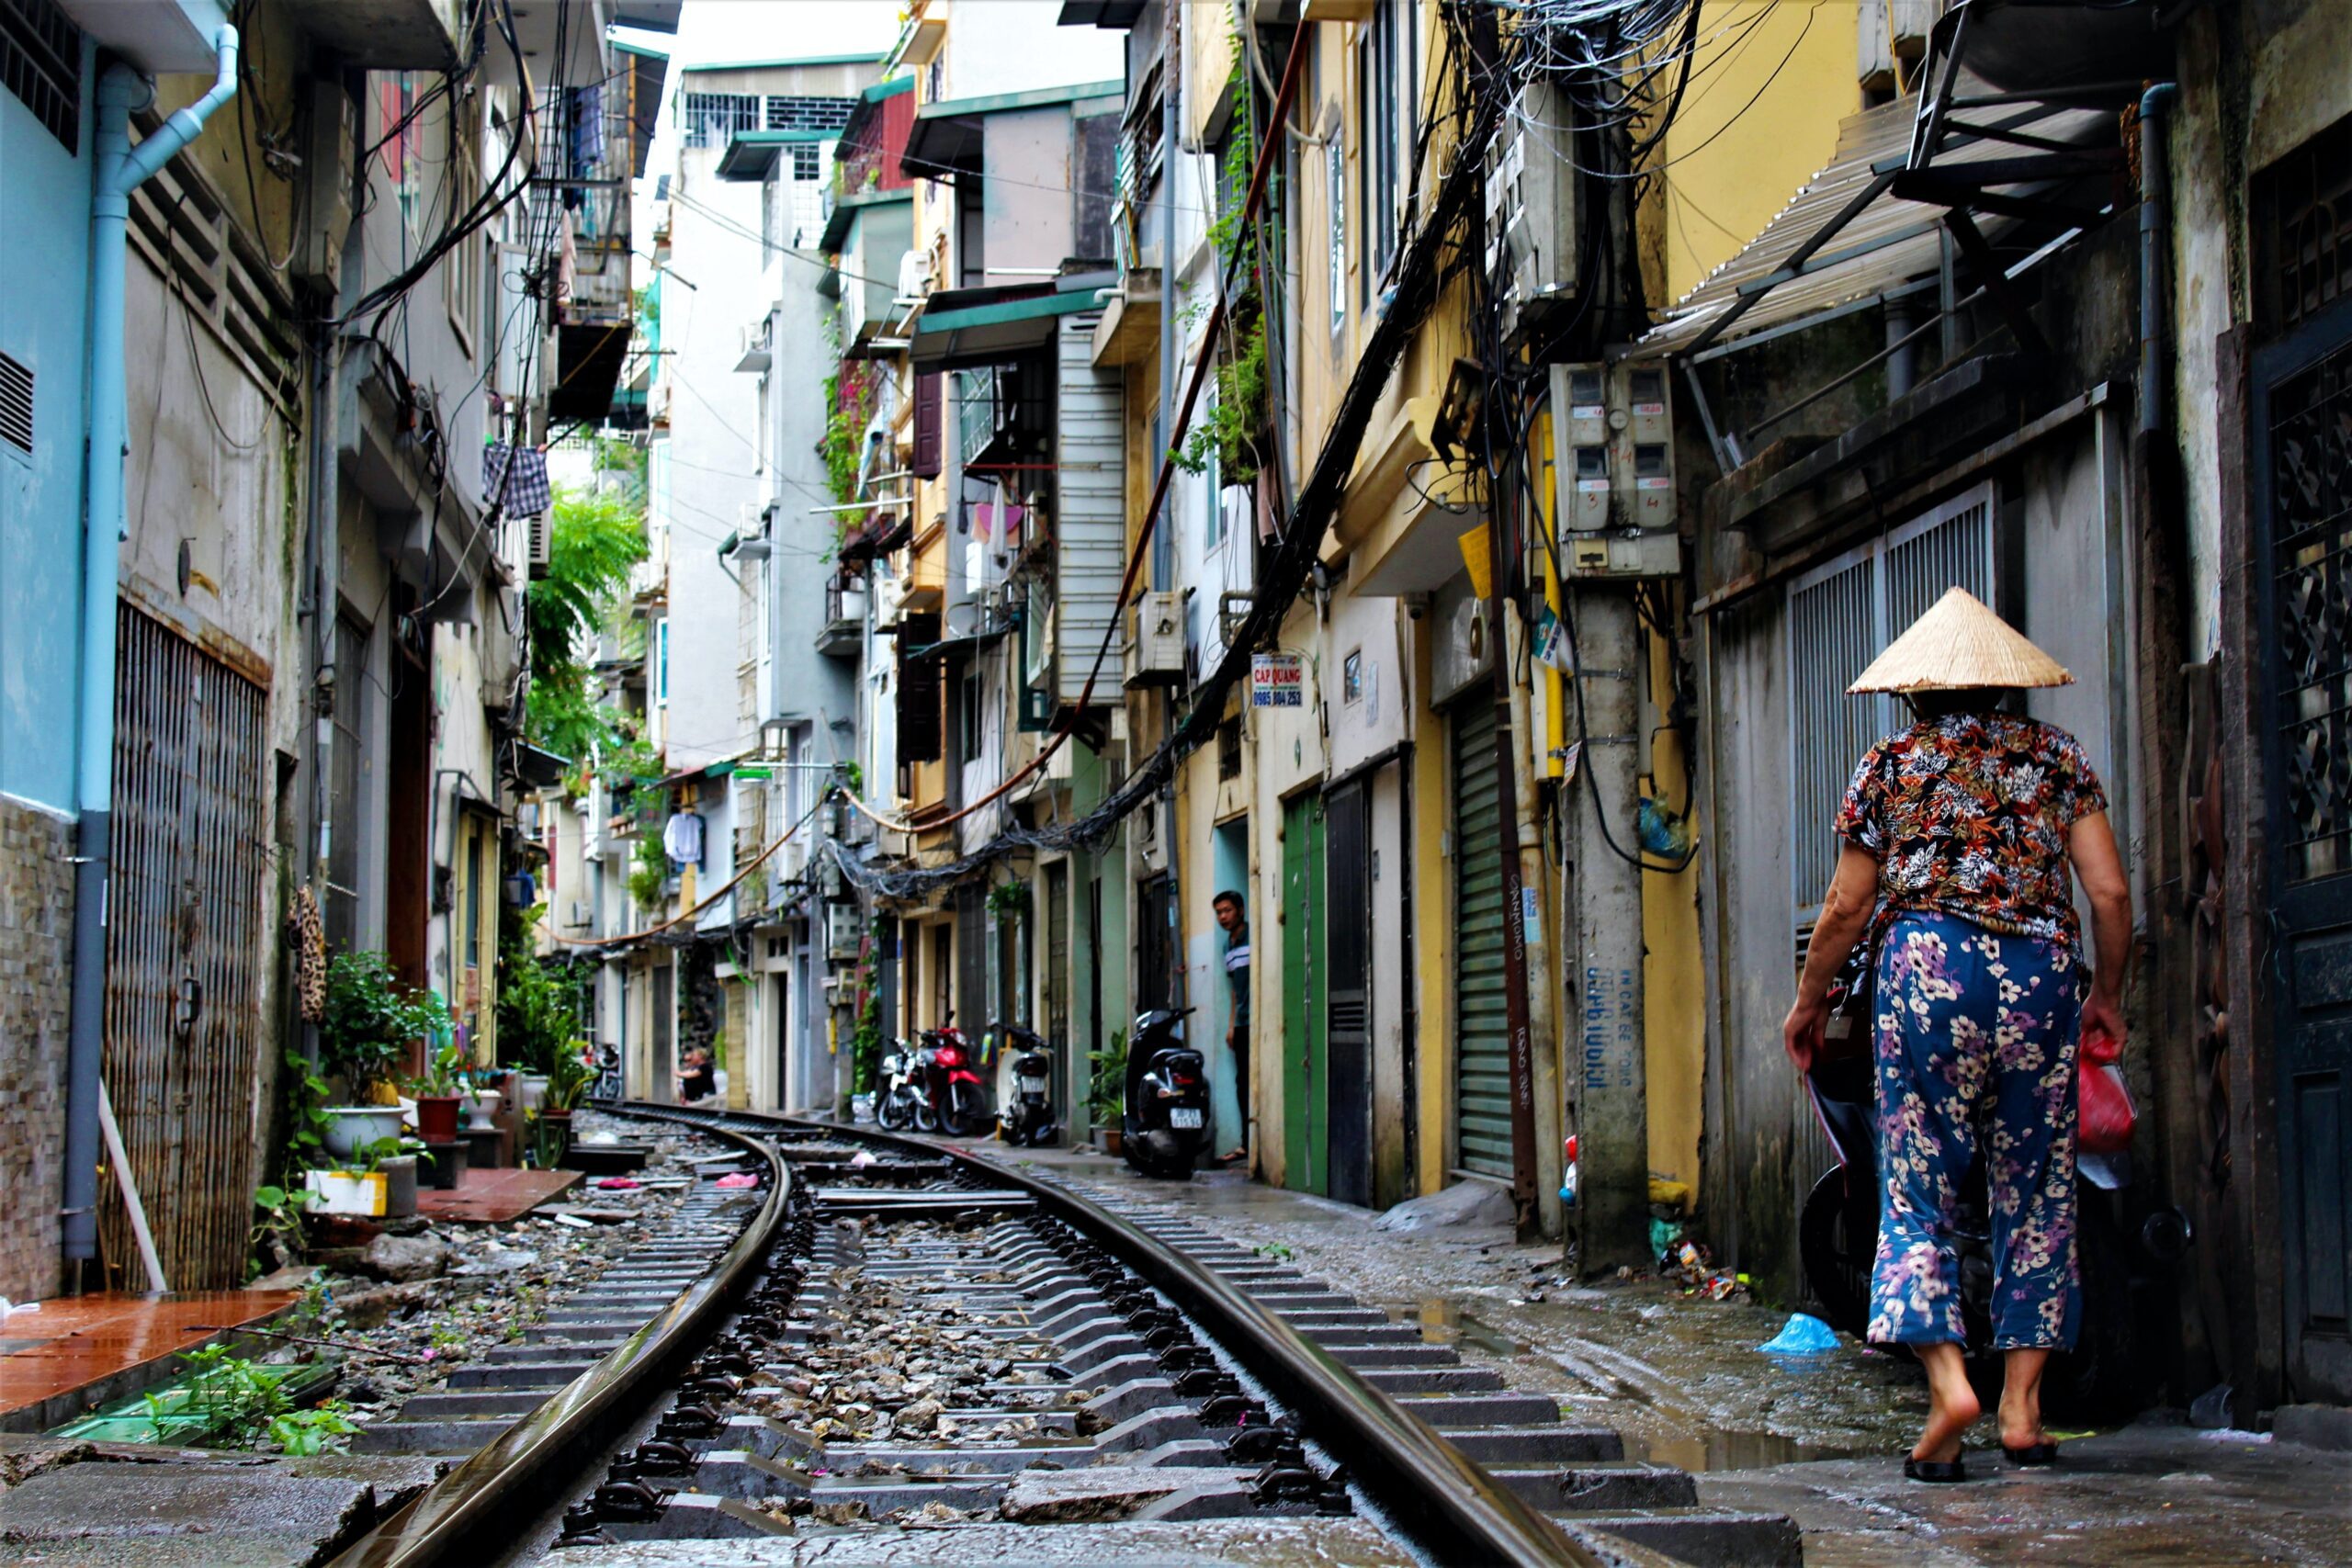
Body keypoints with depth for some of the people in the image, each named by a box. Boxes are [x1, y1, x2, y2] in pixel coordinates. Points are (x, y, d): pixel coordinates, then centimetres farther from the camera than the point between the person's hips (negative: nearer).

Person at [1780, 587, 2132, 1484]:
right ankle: (2022, 1406, 7)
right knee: (2035, 1193, 9)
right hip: (2041, 974, 2)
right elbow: (2110, 891, 4)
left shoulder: (1892, 763, 8)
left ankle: (1947, 1379, -17)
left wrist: (1808, 1002, 23)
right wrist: (2107, 991, 20)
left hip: (1929, 966, -2)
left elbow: (1845, 910, 8)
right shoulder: (2056, 757, 10)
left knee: (1916, 1190, 1)